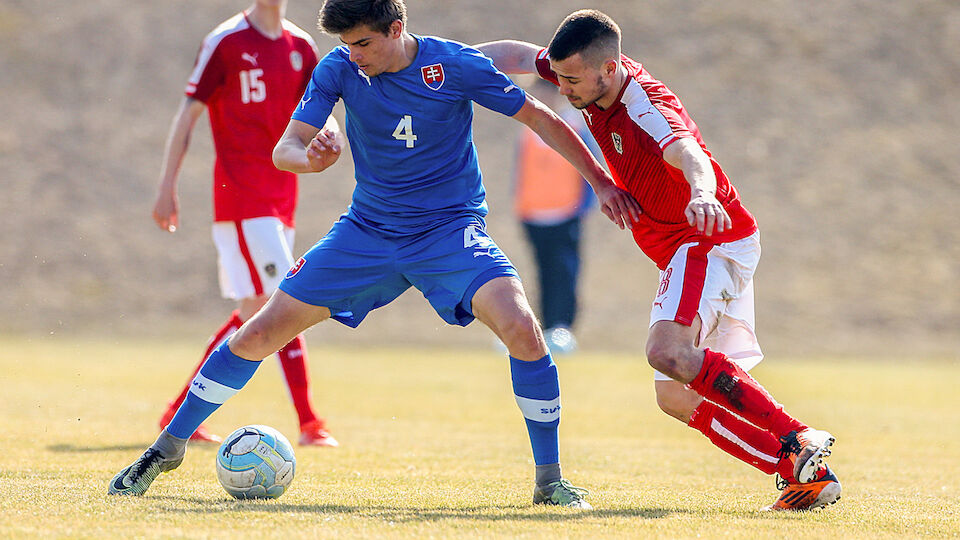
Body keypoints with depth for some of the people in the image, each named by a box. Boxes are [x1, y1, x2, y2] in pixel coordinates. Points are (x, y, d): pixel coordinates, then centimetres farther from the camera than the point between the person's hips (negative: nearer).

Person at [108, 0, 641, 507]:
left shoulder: (455, 65, -15)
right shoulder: (339, 69, -9)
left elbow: (538, 118, -5)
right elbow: (284, 149, -12)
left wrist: (601, 181, -7)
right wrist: (308, 158, -37)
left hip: (451, 230, -2)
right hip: (368, 231, 2)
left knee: (521, 327, -28)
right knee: (261, 332, -3)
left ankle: (549, 480, -12)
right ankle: (167, 448, 16)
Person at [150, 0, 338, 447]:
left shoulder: (300, 46, 12)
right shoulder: (225, 42, -6)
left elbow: (318, 113, 13)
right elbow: (188, 115, -4)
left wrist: (328, 130, -12)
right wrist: (167, 187, -7)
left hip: (281, 195, 7)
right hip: (240, 191, -7)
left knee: (255, 312, 7)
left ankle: (181, 411, 16)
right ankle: (308, 423, -11)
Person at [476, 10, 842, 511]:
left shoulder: (646, 108, -26)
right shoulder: (592, 75, 0)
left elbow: (687, 153, -47)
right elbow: (519, 55, 17)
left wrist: (703, 193, -68)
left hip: (712, 240, -10)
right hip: (685, 250, 10)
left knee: (667, 352, -33)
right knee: (676, 398, 4)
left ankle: (798, 440, -32)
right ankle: (809, 475, 1)